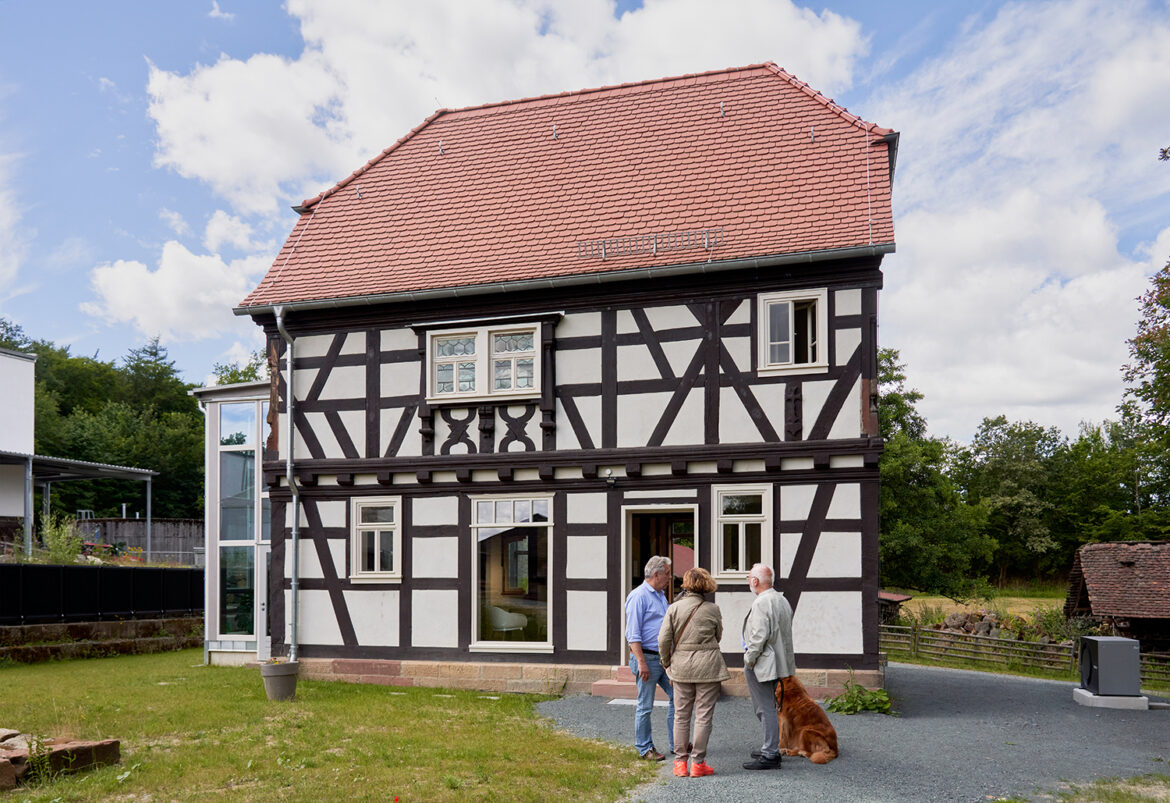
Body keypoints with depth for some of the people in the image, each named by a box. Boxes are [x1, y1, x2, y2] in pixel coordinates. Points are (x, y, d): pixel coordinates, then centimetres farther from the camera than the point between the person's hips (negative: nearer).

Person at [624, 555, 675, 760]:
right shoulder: (639, 596, -13)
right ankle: (645, 748, 11)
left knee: (676, 696, 8)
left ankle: (676, 743, 18)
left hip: (664, 658, 9)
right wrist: (641, 662, -21)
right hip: (647, 658, -9)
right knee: (645, 706, 0)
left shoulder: (661, 596, 16)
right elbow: (633, 633, -17)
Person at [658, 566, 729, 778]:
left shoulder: (674, 608, -3)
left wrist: (667, 664, 10)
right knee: (703, 715, 5)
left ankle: (680, 762, 15)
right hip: (708, 666, -2)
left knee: (681, 715, 11)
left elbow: (664, 640, -4)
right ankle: (698, 762, 7)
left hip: (681, 666, 2)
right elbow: (718, 636, 9)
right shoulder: (712, 609, -4)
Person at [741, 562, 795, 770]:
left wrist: (748, 661, -12)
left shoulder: (761, 603, -19)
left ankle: (770, 756, -1)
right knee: (768, 707, 18)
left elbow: (759, 637, -24)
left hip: (761, 665, -10)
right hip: (778, 663, 10)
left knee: (766, 708, -5)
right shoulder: (782, 600, 12)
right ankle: (771, 749, 27)